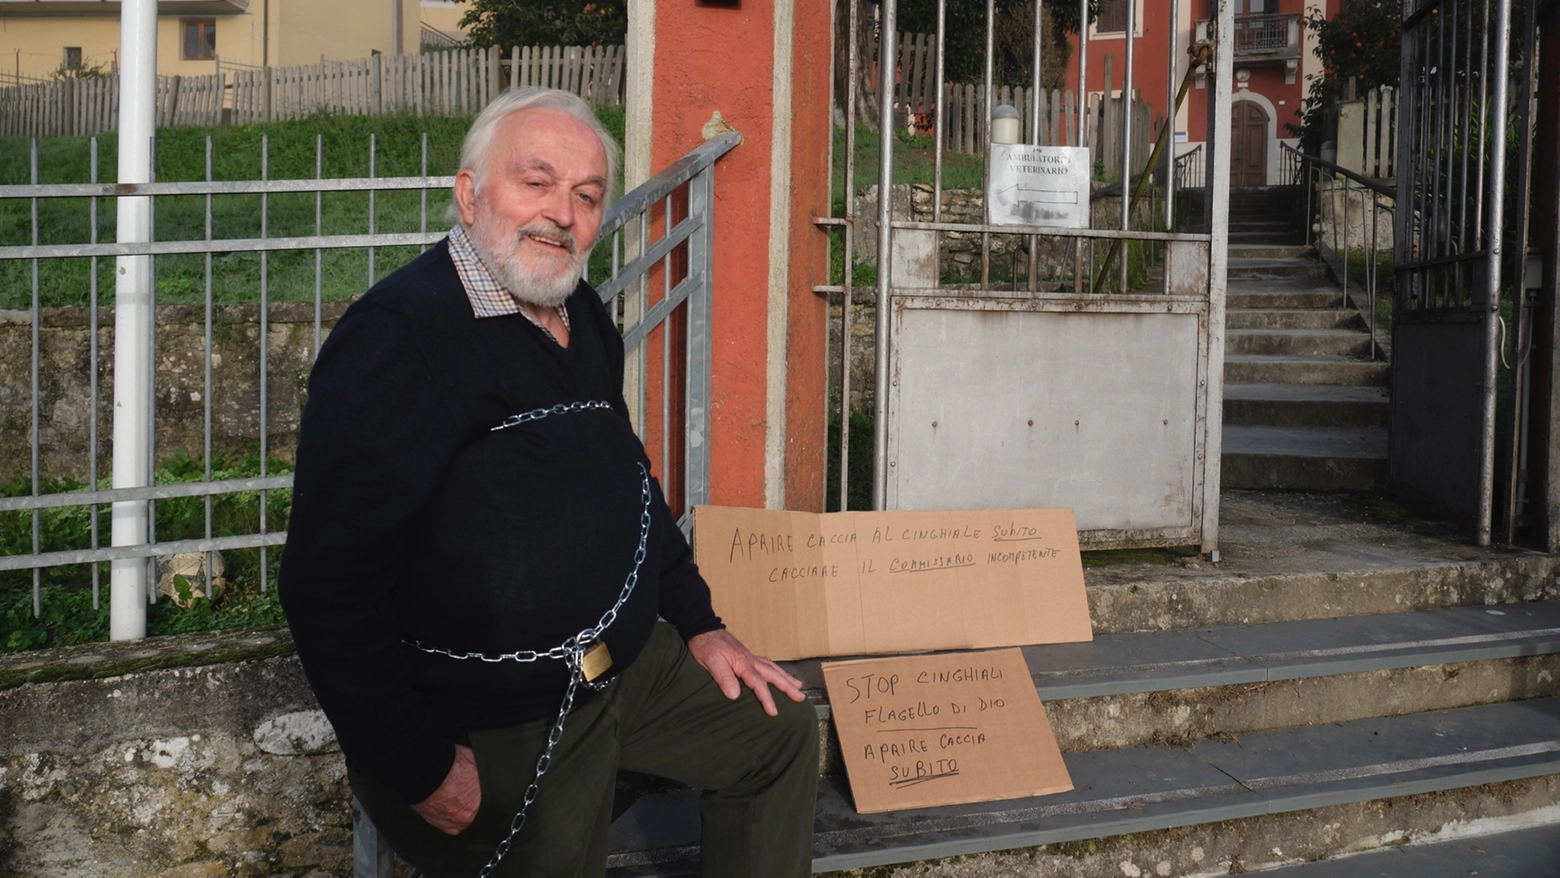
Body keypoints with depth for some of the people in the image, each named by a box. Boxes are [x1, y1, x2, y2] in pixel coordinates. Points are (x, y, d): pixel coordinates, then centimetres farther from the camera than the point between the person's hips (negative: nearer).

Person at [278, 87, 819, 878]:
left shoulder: (583, 318, 7)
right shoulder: (398, 334, -23)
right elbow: (330, 582, -26)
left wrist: (699, 626, 18)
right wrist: (419, 770, -22)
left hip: (626, 662, 9)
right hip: (494, 735, -8)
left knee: (783, 733, 15)